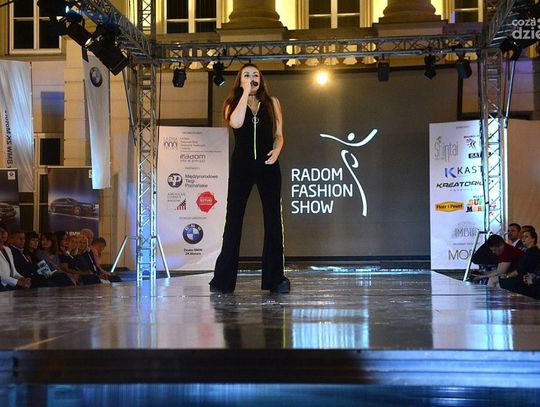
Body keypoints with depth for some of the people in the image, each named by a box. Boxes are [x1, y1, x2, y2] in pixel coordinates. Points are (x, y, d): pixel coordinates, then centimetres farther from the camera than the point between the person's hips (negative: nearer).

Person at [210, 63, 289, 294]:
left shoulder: (272, 103, 13)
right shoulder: (233, 103, 9)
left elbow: (279, 135, 13)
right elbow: (236, 123, -14)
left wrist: (277, 150, -9)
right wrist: (245, 93, -9)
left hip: (268, 165, 1)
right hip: (241, 165, -1)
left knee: (273, 220, 1)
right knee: (233, 219, -2)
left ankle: (275, 278, 6)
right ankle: (222, 280, 3)